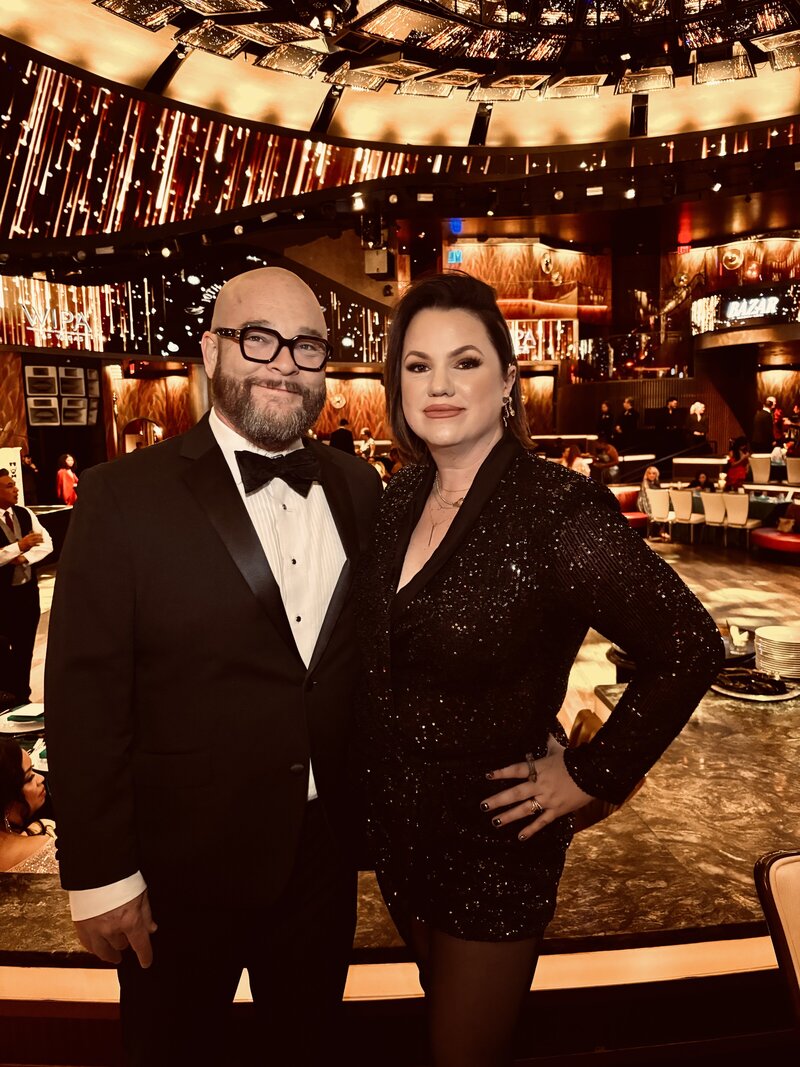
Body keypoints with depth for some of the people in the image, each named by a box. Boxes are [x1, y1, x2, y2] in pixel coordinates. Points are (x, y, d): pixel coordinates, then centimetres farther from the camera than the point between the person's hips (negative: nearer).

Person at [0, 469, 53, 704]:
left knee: (25, 648, 16)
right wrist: (19, 546, -25)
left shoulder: (24, 514, 3)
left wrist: (25, 558, -16)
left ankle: (22, 696, 29)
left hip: (28, 590, 6)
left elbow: (47, 543, -1)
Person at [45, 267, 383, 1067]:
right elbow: (84, 695, -14)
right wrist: (99, 874, -12)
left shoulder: (356, 488, -1)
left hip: (324, 853, 4)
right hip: (181, 866, -3)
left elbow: (371, 652, 5)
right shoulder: (125, 497, -15)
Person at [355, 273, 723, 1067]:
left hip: (492, 845, -6)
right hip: (397, 825, 6)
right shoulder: (401, 499, -3)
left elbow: (689, 648, -21)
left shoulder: (560, 510, -23)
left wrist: (589, 776, -16)